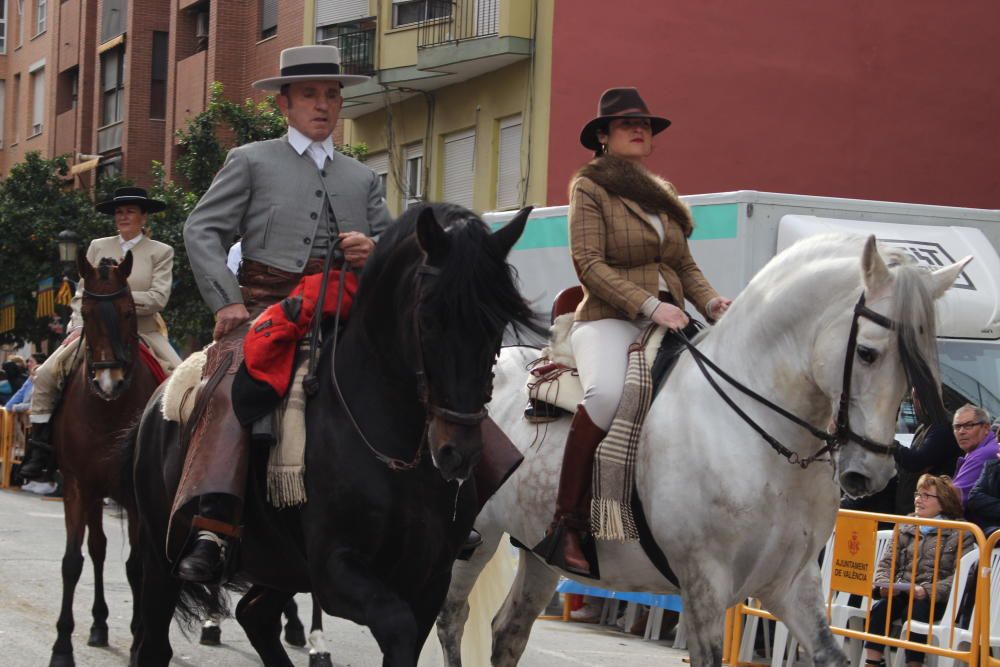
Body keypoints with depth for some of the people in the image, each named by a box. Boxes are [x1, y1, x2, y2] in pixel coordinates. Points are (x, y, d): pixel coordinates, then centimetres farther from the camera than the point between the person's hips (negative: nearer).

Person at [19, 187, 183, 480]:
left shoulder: (161, 252, 4)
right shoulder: (98, 247, 12)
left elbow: (158, 299, -8)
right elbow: (81, 294, 10)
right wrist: (78, 326, -7)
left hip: (144, 333, -2)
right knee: (46, 374, -14)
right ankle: (40, 449, -6)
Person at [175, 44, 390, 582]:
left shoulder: (363, 179, 26)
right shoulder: (251, 161, 15)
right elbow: (203, 230, 5)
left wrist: (374, 252, 1)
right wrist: (227, 301, -9)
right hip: (264, 310, -4)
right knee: (234, 395, -30)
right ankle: (211, 530, -42)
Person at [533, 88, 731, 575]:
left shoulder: (665, 197, 23)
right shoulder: (590, 188, 3)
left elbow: (686, 266, 22)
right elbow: (589, 263, -8)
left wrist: (711, 303, 0)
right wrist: (649, 305, -19)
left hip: (666, 323, 7)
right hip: (608, 320, -6)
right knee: (606, 391, -37)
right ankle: (567, 524, -30)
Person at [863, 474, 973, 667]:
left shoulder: (961, 533, 3)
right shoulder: (906, 528, 19)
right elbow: (887, 562, 15)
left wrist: (928, 590, -21)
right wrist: (884, 584, -7)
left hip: (936, 599, -4)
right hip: (900, 594, 4)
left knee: (915, 611, -34)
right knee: (879, 609, -26)